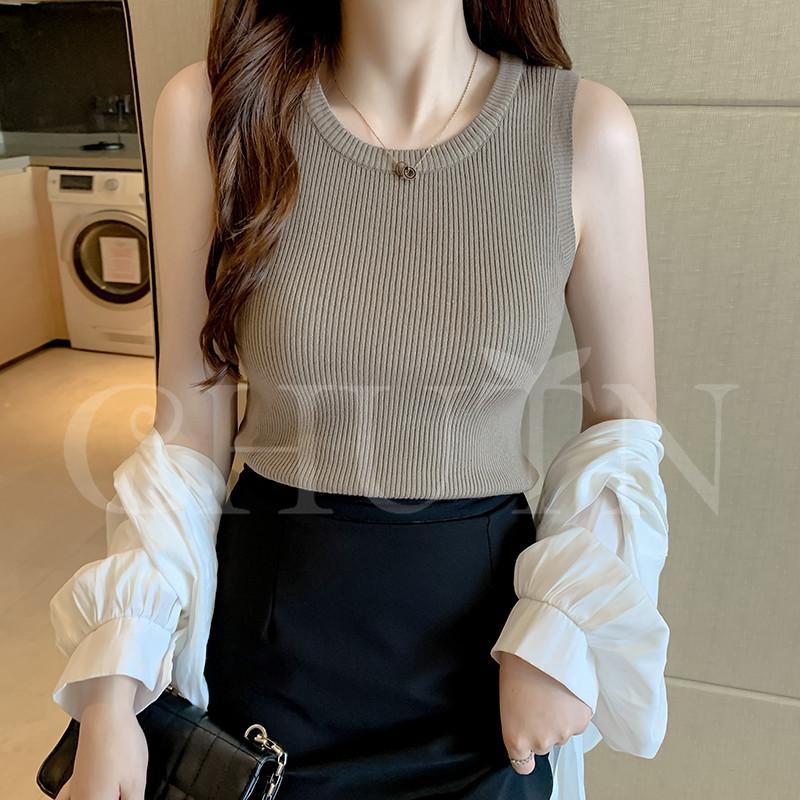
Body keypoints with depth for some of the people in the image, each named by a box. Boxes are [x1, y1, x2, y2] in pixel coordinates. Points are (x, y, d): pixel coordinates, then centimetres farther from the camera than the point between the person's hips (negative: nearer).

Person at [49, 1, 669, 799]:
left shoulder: (586, 131, -12)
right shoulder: (211, 109, -11)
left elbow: (624, 414, -2)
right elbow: (191, 422, -6)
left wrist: (563, 640, -10)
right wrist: (114, 693, -8)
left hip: (480, 624, 1)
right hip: (273, 634, 1)